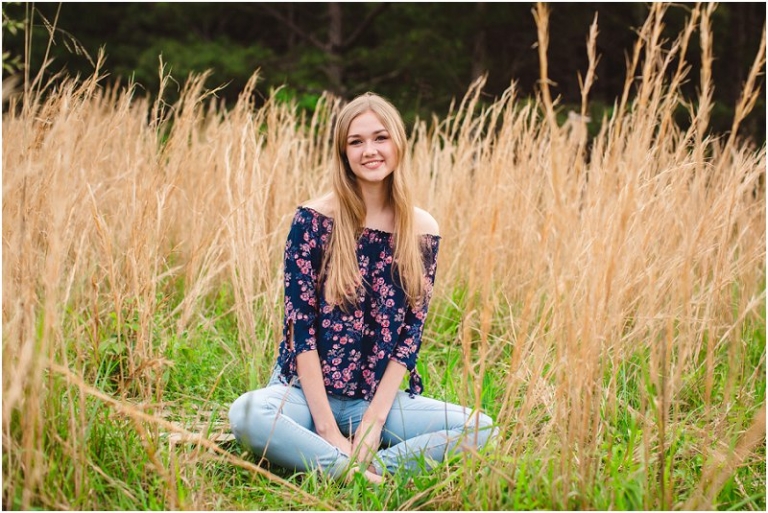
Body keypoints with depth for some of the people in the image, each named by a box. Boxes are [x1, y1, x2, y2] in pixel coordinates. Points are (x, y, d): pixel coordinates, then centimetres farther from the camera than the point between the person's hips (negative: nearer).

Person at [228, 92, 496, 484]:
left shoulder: (422, 231, 2)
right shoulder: (314, 218, -7)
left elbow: (412, 331, 2)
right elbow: (301, 324, -10)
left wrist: (374, 419, -9)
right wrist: (327, 428, -14)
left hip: (379, 398, 3)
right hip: (307, 392, -3)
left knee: (480, 428, -19)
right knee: (248, 414, -35)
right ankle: (368, 475, -26)